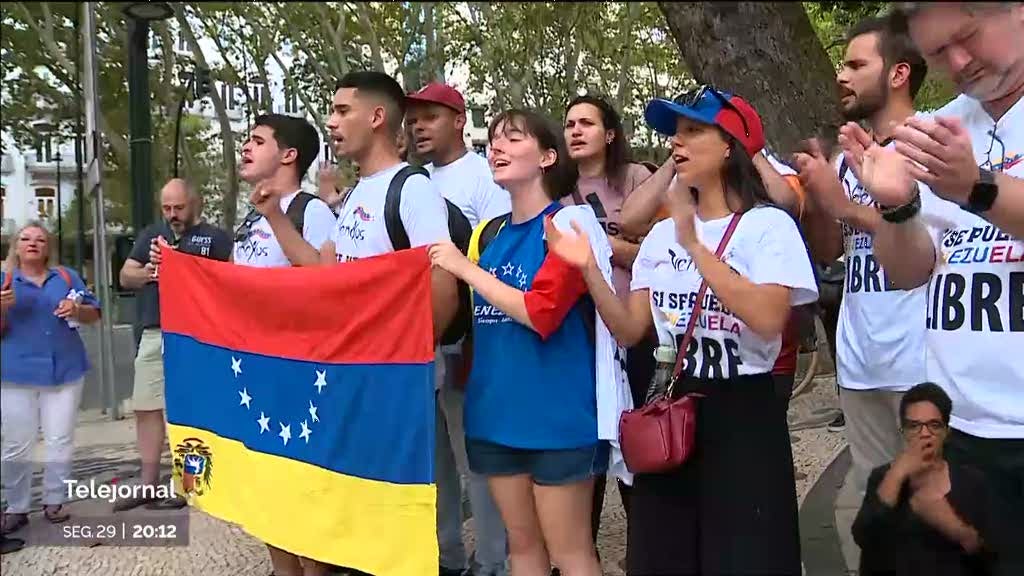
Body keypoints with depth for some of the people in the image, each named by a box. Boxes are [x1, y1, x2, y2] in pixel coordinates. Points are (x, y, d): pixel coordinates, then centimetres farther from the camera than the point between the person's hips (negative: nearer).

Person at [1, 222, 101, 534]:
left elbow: (94, 314, 8)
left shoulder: (67, 276, 8)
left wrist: (77, 309, -13)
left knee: (61, 441, 6)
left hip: (64, 371, 1)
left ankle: (54, 502, 18)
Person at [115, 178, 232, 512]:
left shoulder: (214, 237, 5)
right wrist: (145, 274, -7)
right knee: (146, 408, 7)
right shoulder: (151, 235, 19)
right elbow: (125, 276, 16)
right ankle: (148, 483, 17)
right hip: (153, 334, 5)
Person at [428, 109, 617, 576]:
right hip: (496, 411, 7)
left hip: (557, 415, -7)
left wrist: (466, 269, -15)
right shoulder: (488, 233, 11)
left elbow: (541, 312, -21)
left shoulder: (569, 222, -9)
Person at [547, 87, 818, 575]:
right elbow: (630, 330, 5)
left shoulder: (768, 224, -8)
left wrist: (695, 245, -25)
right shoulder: (662, 234, 9)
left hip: (743, 412, -5)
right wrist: (589, 269, -8)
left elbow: (768, 319, -24)